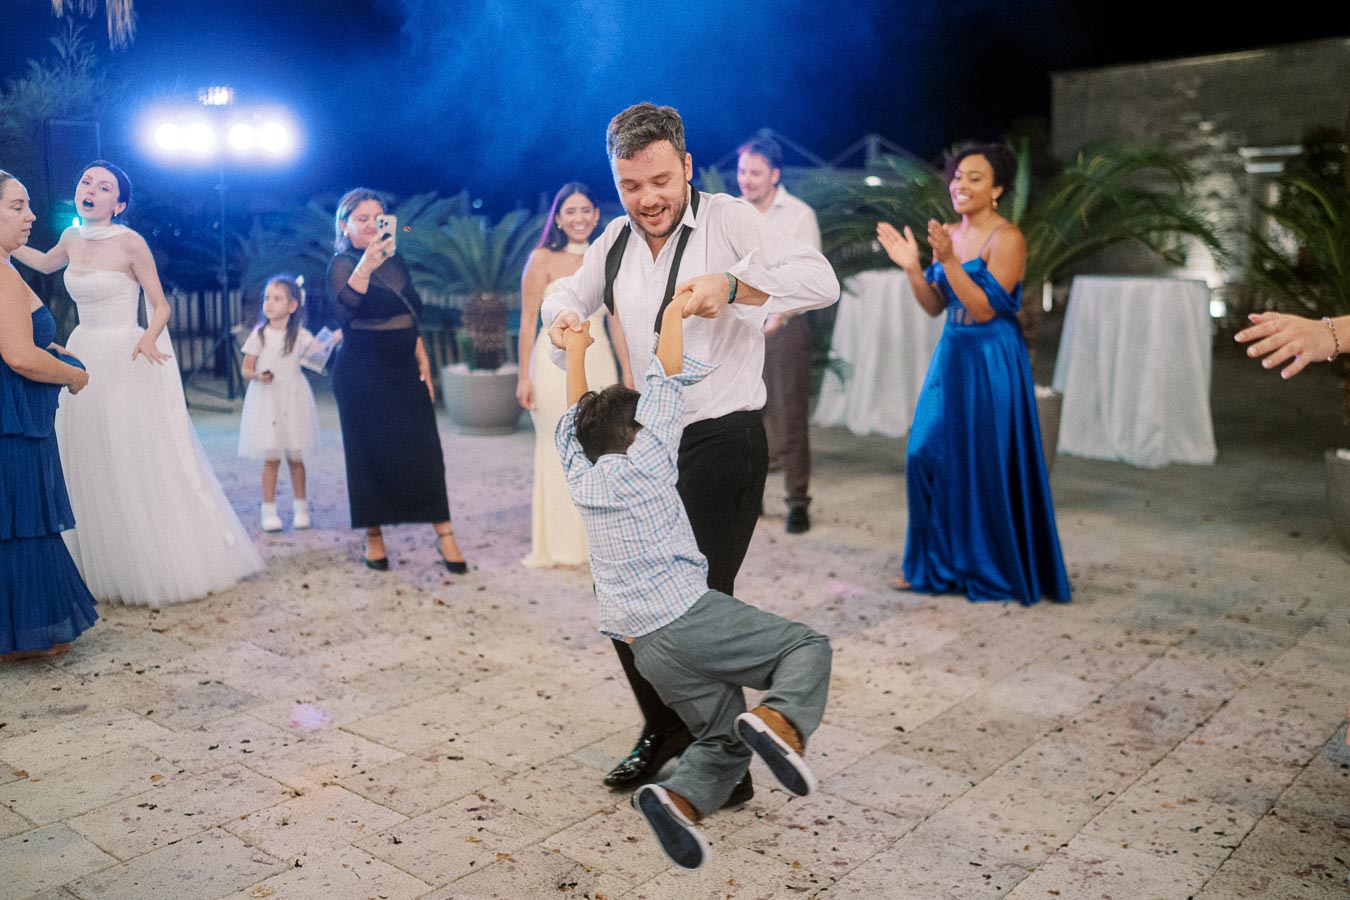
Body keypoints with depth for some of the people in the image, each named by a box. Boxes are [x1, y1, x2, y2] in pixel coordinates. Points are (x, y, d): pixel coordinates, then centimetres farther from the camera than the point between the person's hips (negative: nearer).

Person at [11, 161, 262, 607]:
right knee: (90, 465, 11)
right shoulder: (72, 238, 7)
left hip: (126, 362, -6)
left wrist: (149, 337, -27)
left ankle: (165, 565, 10)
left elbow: (160, 306, -9)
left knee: (141, 463, -3)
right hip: (84, 359, 6)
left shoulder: (130, 243, -11)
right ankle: (103, 566, 25)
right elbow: (44, 263, 30)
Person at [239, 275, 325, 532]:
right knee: (271, 458, -2)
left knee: (295, 457, 6)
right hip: (266, 401, 0)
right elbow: (246, 370, 2)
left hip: (293, 400, 1)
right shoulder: (259, 335, 0)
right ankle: (269, 510, 9)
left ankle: (301, 508, 19)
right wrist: (258, 376, -20)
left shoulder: (301, 336, 1)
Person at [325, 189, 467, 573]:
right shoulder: (342, 264, -6)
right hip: (362, 373, -5)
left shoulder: (396, 261, 14)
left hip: (403, 370, 5)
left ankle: (444, 535, 0)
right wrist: (364, 268, -45)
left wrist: (423, 361, 13)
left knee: (424, 450, -2)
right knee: (370, 453, -1)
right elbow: (346, 303, -28)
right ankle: (374, 538, 11)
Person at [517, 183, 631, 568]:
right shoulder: (543, 259, -3)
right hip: (556, 361, -4)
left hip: (599, 362, 4)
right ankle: (561, 547, 10)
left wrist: (627, 371, 8)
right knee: (559, 453, 1)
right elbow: (528, 321, -5)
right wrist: (524, 376, -9)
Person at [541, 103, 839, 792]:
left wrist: (731, 285, -31)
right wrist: (562, 316, 3)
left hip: (722, 442, -7)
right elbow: (568, 292, 27)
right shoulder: (615, 241, 10)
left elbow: (821, 282, -18)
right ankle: (666, 735, 32)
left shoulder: (726, 219, -8)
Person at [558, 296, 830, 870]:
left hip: (645, 646, 6)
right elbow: (667, 381, 3)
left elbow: (575, 414, 29)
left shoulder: (579, 477, 15)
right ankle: (781, 720, -26)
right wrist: (675, 312, 11)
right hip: (689, 616, -6)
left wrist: (576, 351, 39)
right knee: (807, 645, 3)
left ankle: (679, 797, -15)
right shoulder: (644, 461, 0)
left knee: (722, 741, 13)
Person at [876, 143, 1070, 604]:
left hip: (991, 362, -7)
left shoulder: (1006, 238, -12)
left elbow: (984, 308, -19)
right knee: (927, 456, 7)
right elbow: (935, 306, 10)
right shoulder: (950, 235, 9)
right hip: (950, 355, 7)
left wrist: (948, 260, -24)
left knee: (987, 466, 0)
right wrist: (911, 267, -3)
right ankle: (937, 564, 22)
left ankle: (996, 572, 17)